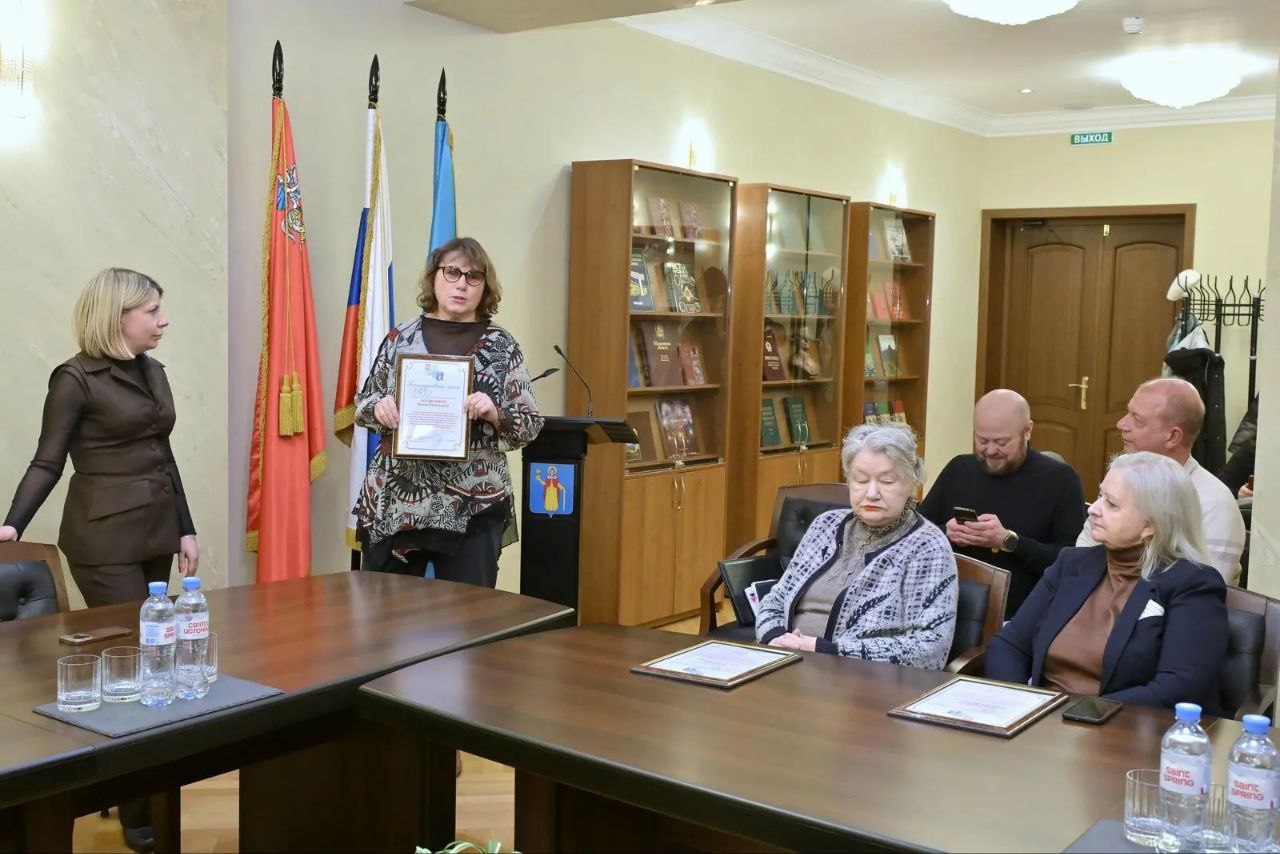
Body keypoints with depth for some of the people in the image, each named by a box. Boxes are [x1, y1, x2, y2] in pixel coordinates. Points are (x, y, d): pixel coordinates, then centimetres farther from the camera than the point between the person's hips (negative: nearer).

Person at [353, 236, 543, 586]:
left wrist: (494, 414, -17)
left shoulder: (502, 346, 2)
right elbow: (362, 402, 12)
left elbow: (531, 425, 1)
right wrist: (378, 407, -9)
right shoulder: (401, 337, 6)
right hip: (393, 501, 2)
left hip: (472, 508, -1)